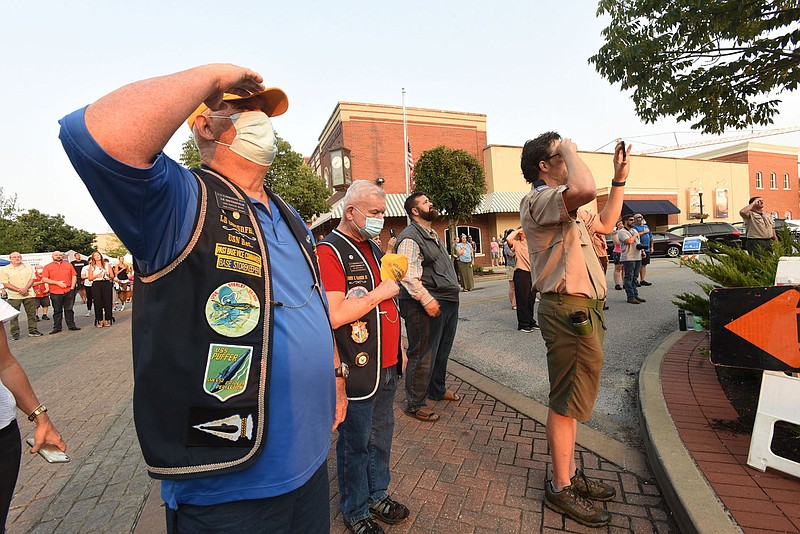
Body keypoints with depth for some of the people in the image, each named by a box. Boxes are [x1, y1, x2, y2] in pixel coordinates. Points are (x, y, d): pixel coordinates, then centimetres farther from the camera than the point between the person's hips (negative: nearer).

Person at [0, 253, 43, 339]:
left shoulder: (28, 267, 10)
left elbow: (32, 279, 6)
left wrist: (25, 288, -10)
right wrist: (19, 290, -13)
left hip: (29, 294, 2)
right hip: (14, 296, -2)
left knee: (32, 313, 5)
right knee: (14, 315, 0)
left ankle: (32, 331, 13)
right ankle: (15, 333, 8)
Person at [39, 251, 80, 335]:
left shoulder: (68, 265, 12)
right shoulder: (48, 267, 5)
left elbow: (74, 276, 11)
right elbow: (44, 279, -3)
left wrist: (72, 287, 0)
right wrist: (57, 282, -13)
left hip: (69, 291, 1)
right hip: (55, 293, -1)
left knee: (69, 309, 8)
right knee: (57, 311, 5)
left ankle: (71, 325, 14)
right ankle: (57, 327, 12)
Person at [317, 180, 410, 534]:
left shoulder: (372, 247, 13)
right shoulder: (330, 251, -16)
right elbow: (332, 316, -27)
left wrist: (397, 346, 20)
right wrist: (380, 292, -19)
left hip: (385, 365, 8)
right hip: (356, 370, -8)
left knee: (381, 435, 21)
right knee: (355, 443, 10)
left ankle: (378, 495, 41)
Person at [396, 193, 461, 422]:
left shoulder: (433, 235, 19)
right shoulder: (410, 238, -14)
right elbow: (408, 276, -23)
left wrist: (451, 295, 21)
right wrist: (426, 299, -25)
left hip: (448, 302, 10)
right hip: (426, 307, -10)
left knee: (442, 351, 22)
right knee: (423, 355, 0)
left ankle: (437, 390, 42)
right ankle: (414, 404, 15)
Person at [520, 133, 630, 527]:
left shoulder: (562, 208, 21)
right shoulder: (538, 201, -13)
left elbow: (605, 224, 31)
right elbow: (586, 189, -34)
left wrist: (620, 180, 26)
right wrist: (569, 148, -15)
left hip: (581, 310, 11)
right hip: (569, 311, -11)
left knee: (570, 398, 18)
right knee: (566, 401, 0)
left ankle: (569, 473, 34)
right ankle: (561, 489, 16)